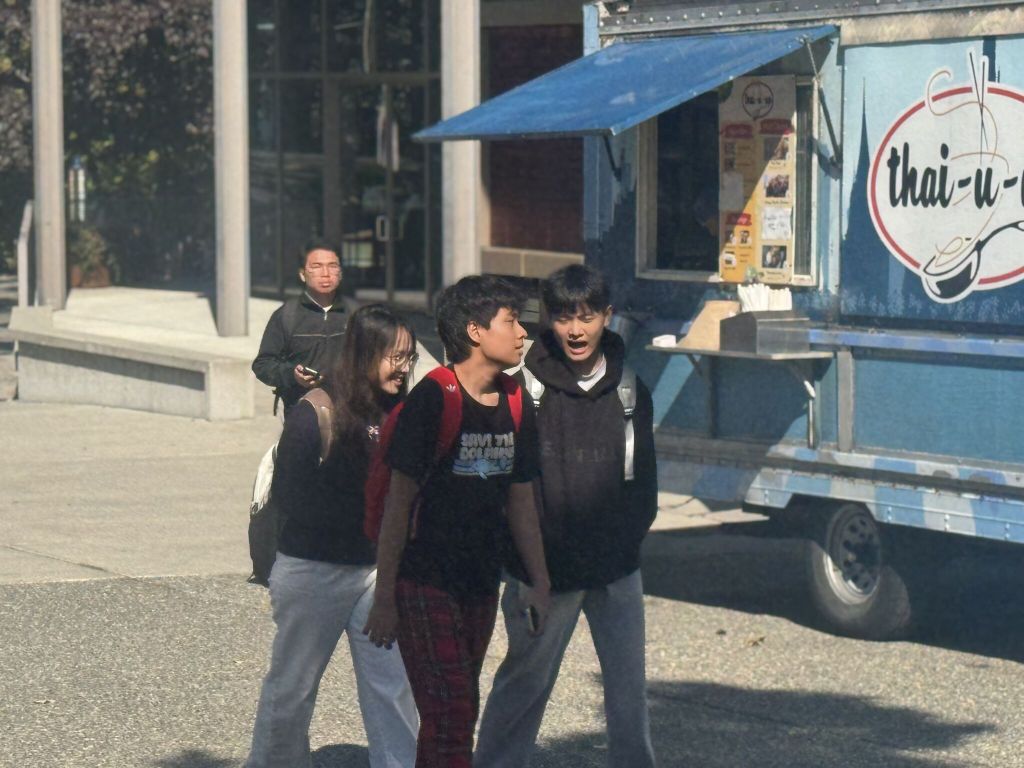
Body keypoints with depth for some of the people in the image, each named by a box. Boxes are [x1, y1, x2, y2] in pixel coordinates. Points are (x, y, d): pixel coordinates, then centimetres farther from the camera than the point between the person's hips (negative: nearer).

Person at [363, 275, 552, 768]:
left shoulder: (515, 405, 7)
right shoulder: (432, 399, -13)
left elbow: (521, 502, 17)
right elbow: (399, 501, -12)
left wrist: (539, 582, 15)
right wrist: (385, 598, -12)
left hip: (481, 583, 7)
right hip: (425, 583, -7)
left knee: (458, 712, 11)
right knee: (450, 712, -13)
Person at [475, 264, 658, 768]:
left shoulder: (629, 389, 6)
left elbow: (643, 480, 11)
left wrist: (623, 538, -2)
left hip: (615, 569, 3)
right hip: (545, 569, -3)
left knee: (629, 687, 5)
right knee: (524, 682, 4)